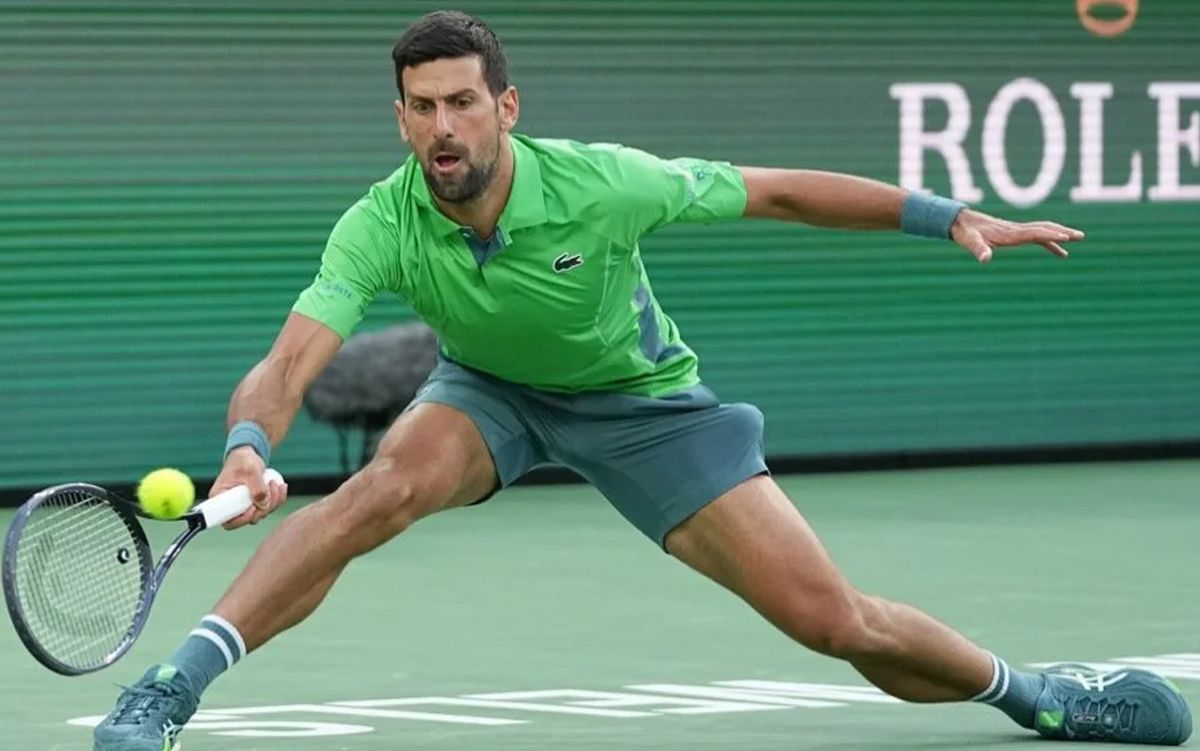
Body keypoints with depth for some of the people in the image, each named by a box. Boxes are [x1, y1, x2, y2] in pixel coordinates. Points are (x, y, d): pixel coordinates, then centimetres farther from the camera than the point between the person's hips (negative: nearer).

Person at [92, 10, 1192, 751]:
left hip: (639, 399, -1)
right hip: (491, 392, 1)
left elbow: (777, 192, -18)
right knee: (383, 487, -34)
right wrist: (248, 448, -61)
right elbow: (289, 365, -38)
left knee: (832, 620, -9)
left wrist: (950, 216, -17)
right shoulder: (381, 228, -29)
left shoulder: (601, 184, -31)